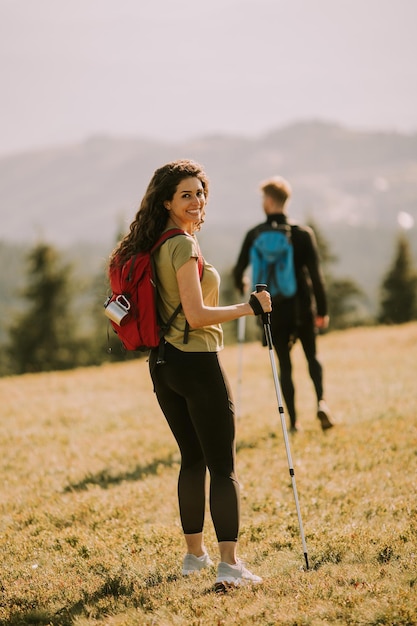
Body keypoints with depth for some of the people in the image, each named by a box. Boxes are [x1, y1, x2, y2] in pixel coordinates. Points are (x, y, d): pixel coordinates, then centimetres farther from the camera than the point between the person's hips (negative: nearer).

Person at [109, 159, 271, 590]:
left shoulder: (151, 247, 10)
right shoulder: (183, 247, -16)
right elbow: (196, 316, -20)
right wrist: (248, 308, -12)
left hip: (162, 363, 9)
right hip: (197, 362, -9)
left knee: (192, 459, 20)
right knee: (223, 466, -6)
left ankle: (194, 554, 28)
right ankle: (229, 565, -12)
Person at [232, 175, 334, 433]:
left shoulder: (255, 235, -4)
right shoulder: (303, 233, -6)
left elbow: (239, 270, 0)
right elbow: (316, 274, -8)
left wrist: (242, 286, 24)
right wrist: (322, 310, -1)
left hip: (273, 309, 0)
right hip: (302, 307, 0)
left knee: (285, 366, 10)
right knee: (312, 356, 18)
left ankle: (294, 422, 8)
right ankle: (321, 401, -5)